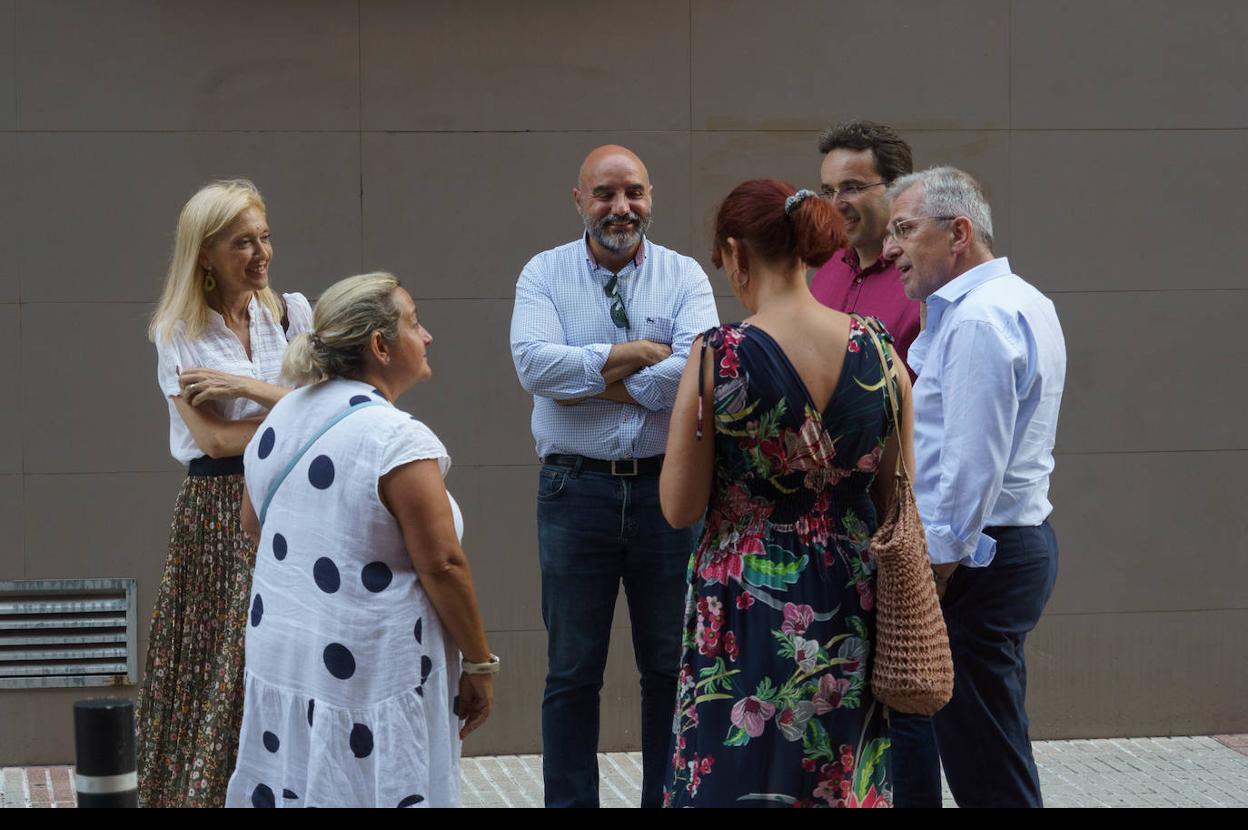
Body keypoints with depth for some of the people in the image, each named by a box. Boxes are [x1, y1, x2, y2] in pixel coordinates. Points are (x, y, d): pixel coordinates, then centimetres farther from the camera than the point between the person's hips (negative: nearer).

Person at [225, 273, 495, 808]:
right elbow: (442, 566, -18)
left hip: (278, 660, 8)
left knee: (290, 791, 12)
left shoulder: (282, 417, 6)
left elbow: (252, 521, 20)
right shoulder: (398, 440, -18)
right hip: (369, 679, -7)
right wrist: (479, 665, -9)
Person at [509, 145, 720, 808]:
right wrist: (638, 354, -14)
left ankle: (668, 800, 19)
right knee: (572, 671, 6)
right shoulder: (545, 274, 2)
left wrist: (599, 383, -12)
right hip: (575, 487, 0)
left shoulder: (684, 276, 2)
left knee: (670, 666, 8)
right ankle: (569, 802, 14)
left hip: (666, 486, 1)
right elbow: (533, 361, -15)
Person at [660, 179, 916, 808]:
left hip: (748, 612, -4)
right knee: (846, 783, 15)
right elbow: (900, 497, 5)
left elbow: (680, 509, -8)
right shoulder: (877, 349, -3)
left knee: (742, 783, 7)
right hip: (850, 611, 4)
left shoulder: (717, 356, -15)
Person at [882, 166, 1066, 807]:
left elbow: (972, 464, -22)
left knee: (987, 775, -7)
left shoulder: (978, 318, -17)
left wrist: (934, 572, -19)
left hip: (974, 558, -11)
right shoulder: (1022, 302, 16)